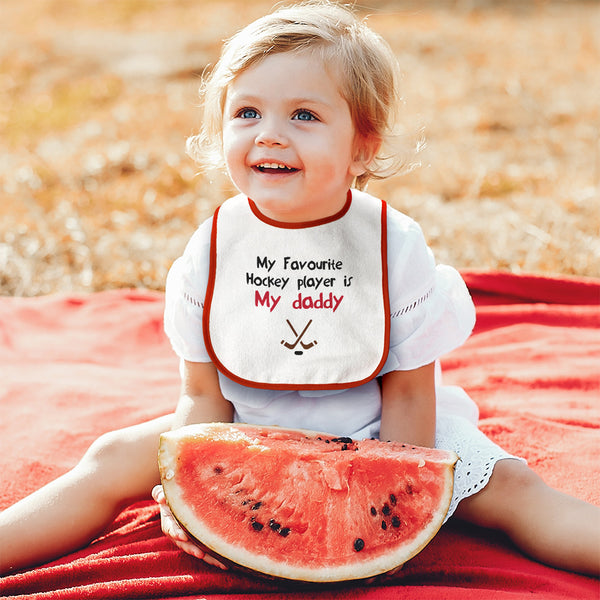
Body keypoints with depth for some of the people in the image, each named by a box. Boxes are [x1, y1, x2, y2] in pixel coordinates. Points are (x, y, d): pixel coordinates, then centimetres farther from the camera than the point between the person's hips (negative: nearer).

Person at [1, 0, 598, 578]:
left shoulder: (395, 246, -14)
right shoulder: (213, 247, -10)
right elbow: (203, 395, -5)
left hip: (371, 439, -1)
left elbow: (408, 394, -9)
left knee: (506, 485, -17)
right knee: (115, 460, -13)